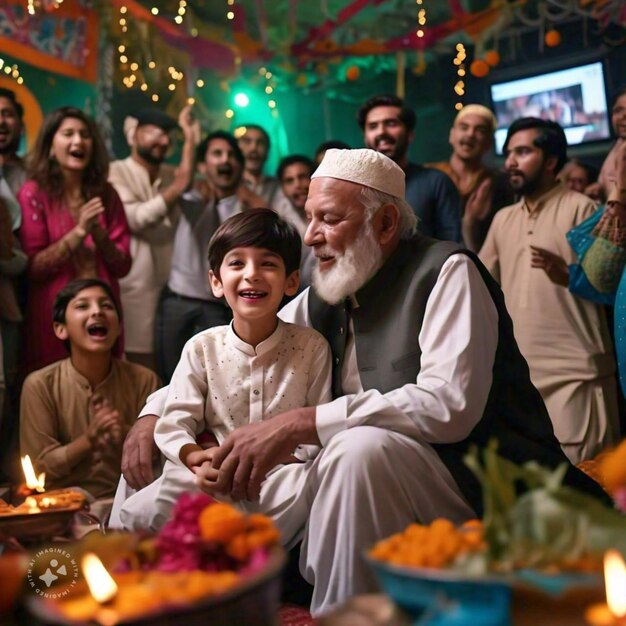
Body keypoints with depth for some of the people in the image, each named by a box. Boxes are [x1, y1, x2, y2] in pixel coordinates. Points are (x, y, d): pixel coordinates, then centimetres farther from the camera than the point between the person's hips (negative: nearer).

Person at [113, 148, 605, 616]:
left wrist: (296, 424, -28)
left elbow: (450, 404, -25)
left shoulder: (446, 272, -10)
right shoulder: (324, 298, 8)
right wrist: (153, 416, 0)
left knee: (360, 448, -33)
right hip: (369, 478, 6)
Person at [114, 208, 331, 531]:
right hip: (210, 480, 0)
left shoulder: (311, 346, 0)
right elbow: (174, 424, -2)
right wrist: (196, 457, -25)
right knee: (134, 517, -23)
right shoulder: (202, 348, 3)